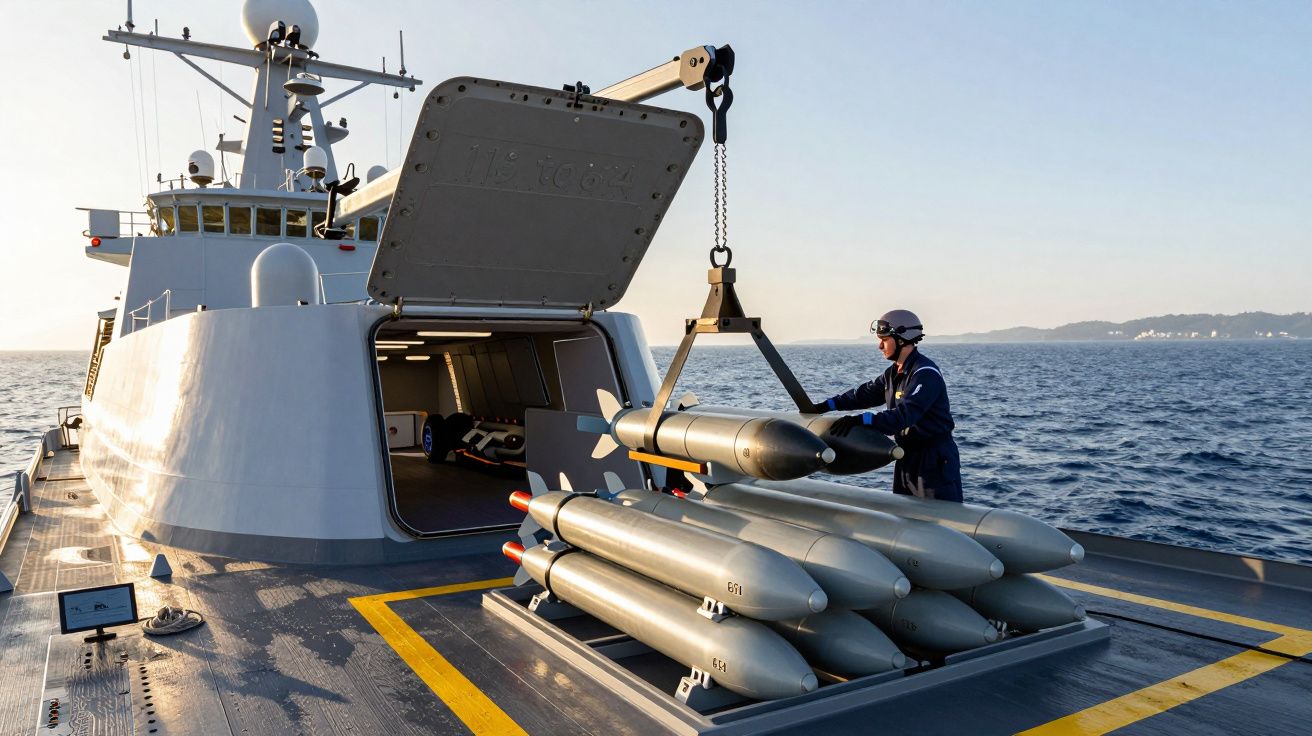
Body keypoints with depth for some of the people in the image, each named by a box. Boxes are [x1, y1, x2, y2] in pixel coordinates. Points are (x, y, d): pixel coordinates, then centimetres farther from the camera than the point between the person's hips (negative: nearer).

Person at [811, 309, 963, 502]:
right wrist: (827, 405, 3)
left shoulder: (926, 374, -22)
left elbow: (904, 415, -33)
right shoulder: (894, 373, 10)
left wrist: (862, 420, -41)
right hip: (907, 457, 10)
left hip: (935, 460, -9)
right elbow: (866, 393, 12)